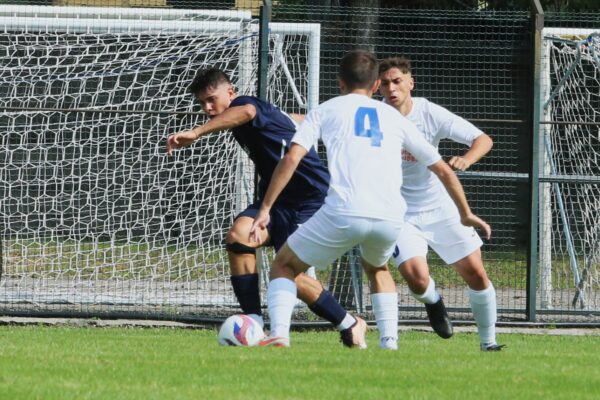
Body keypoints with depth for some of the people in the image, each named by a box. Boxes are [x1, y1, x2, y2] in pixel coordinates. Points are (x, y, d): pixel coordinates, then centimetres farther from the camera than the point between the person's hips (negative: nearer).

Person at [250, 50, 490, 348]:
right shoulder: (393, 117, 25)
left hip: (343, 212, -3)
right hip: (391, 218, 3)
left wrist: (265, 209, 4)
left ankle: (279, 334, -8)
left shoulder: (325, 111, 17)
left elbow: (292, 158, 3)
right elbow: (443, 170, 28)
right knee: (376, 267, 36)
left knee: (284, 265, 15)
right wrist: (466, 214, 40)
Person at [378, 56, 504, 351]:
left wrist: (466, 159, -32)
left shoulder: (430, 114, -12)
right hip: (401, 214, -1)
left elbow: (483, 139, -11)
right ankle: (433, 301, 17)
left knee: (476, 274, -4)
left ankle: (488, 341, 16)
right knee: (416, 277, -21)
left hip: (441, 209, 1)